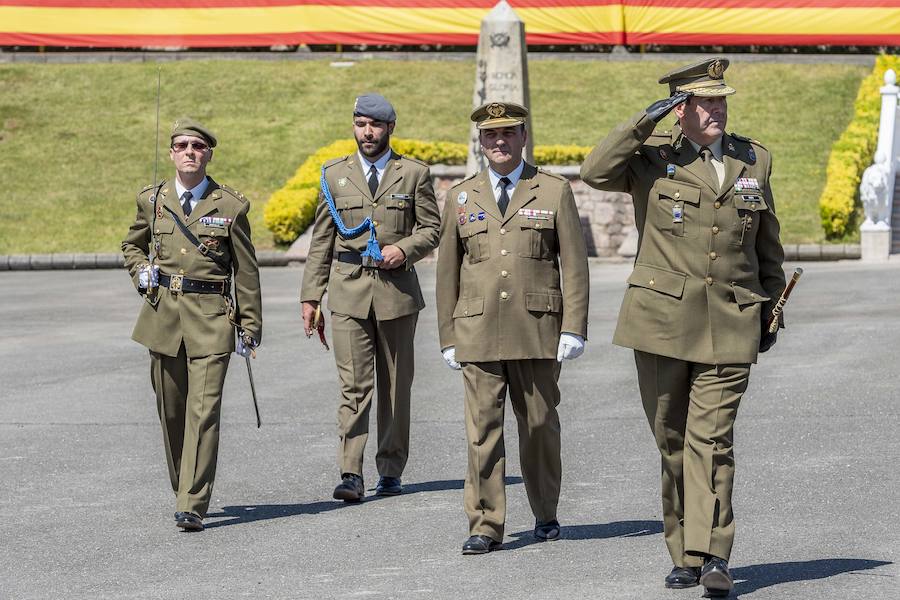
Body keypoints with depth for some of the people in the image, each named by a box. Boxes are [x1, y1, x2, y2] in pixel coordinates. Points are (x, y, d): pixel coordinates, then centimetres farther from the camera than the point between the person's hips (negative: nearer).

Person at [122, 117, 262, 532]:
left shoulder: (231, 206, 0)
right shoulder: (152, 200, 7)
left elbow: (246, 270, 5)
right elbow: (132, 245, 26)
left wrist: (251, 325, 5)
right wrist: (141, 272, 5)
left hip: (211, 318, -3)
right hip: (163, 315, 3)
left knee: (204, 409, -12)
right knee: (171, 410, 10)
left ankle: (192, 507, -14)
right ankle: (183, 489, 29)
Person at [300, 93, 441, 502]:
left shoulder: (414, 174, 6)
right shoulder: (335, 175, 10)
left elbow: (431, 228, 8)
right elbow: (321, 241, 10)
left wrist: (404, 249, -13)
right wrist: (310, 297, 5)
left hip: (397, 288, 0)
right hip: (348, 289, 0)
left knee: (396, 385, 7)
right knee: (353, 385, -8)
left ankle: (390, 471, 17)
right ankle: (351, 474, -12)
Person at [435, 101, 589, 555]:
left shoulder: (555, 192, 6)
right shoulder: (460, 198, 12)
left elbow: (574, 264, 3)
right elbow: (447, 272, 13)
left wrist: (574, 328, -5)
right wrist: (448, 338, 8)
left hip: (537, 331, -1)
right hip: (477, 332, 1)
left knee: (540, 424, 7)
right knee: (483, 428, -3)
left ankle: (545, 514, 23)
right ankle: (485, 526, 0)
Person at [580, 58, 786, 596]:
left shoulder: (754, 160, 11)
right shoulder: (652, 158, 2)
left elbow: (768, 245, 20)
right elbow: (596, 172, -18)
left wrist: (772, 309, 18)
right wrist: (647, 121, -18)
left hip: (731, 326, 0)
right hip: (663, 320, 0)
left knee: (712, 441, -9)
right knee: (672, 441, 7)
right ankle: (685, 555, 17)